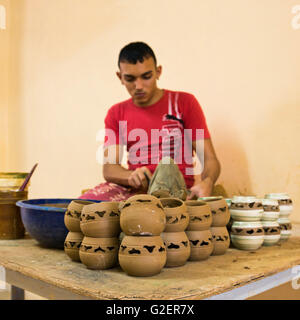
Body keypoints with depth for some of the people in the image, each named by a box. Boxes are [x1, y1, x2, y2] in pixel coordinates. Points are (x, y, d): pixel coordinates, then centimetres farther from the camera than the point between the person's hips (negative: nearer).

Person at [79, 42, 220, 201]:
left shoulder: (184, 102, 6)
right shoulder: (116, 113, 14)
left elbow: (210, 159, 0)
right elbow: (109, 168, 4)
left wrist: (206, 183, -25)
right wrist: (132, 176, -21)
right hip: (133, 190, 4)